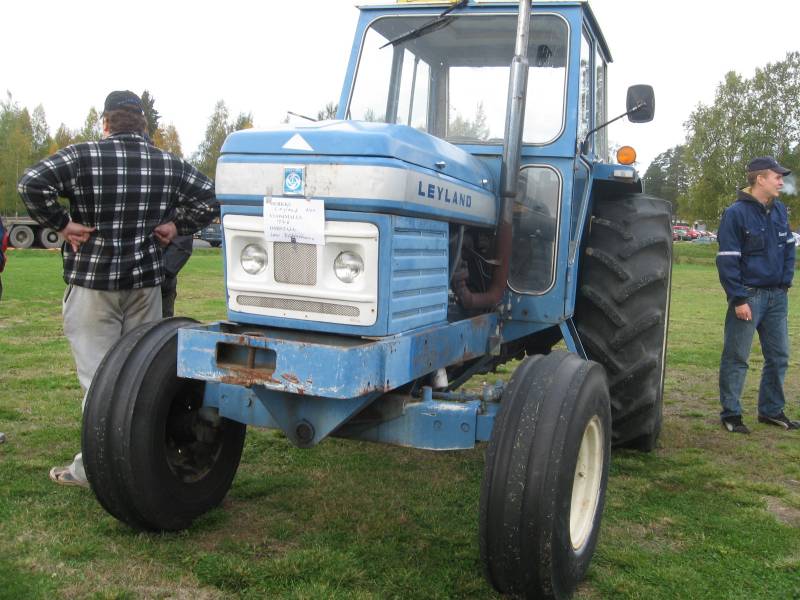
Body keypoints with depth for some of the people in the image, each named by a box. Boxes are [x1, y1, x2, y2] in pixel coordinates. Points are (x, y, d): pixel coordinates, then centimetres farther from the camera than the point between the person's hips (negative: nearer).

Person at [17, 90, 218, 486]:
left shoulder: (84, 157, -6)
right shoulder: (168, 164, 4)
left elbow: (31, 183, -17)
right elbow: (210, 198, 6)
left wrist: (61, 223, -8)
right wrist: (177, 224, 8)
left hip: (93, 282, -3)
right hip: (146, 282, 4)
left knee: (98, 376, 1)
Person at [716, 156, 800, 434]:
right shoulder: (736, 213, -12)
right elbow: (727, 260, -14)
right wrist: (739, 299, -17)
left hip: (777, 296, 7)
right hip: (749, 296, -7)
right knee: (736, 358, 0)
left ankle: (771, 410, 27)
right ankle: (731, 414, 10)